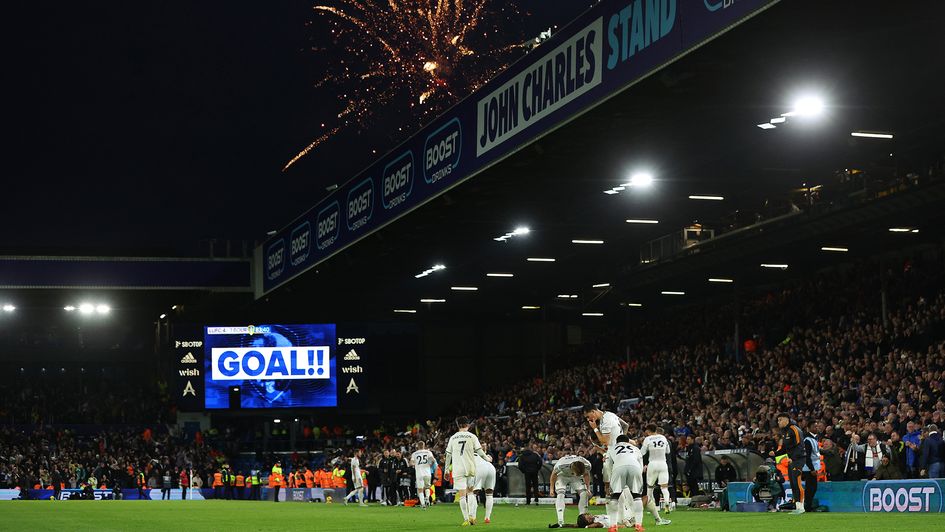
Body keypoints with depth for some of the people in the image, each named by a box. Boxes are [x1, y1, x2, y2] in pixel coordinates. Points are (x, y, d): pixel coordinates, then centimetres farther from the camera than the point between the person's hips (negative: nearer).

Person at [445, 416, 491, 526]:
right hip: (470, 468, 0)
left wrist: (447, 470, 17)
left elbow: (448, 454, 9)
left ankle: (466, 519, -5)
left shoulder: (453, 438, 7)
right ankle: (472, 515, 3)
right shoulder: (472, 436, 2)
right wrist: (487, 458, 19)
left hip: (458, 469, 0)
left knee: (462, 494, -1)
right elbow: (479, 451, 0)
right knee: (470, 492, 17)